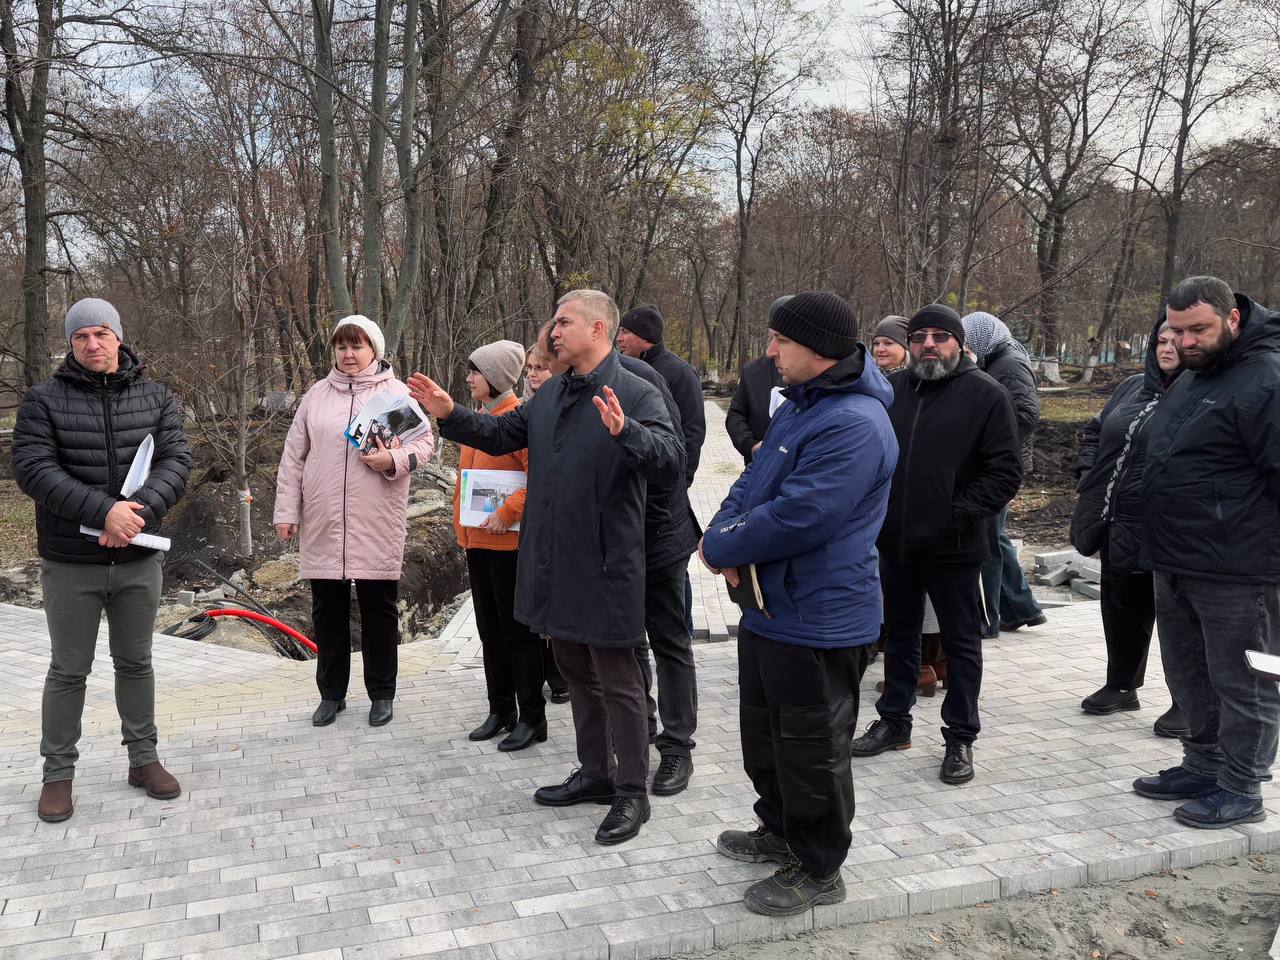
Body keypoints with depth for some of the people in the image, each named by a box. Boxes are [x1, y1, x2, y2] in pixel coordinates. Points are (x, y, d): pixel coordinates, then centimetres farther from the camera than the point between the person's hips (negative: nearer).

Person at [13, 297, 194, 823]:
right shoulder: (44, 400, -3)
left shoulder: (155, 397, 3)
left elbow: (176, 460, -5)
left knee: (135, 662, 15)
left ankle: (143, 758, 28)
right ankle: (57, 773, 22)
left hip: (139, 560, 2)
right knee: (68, 670, 8)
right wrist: (103, 510, -25)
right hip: (70, 563, -2)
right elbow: (32, 468, -13)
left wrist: (139, 511, -22)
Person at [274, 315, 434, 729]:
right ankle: (331, 693, 24)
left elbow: (424, 442, 1)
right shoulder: (316, 395, 10)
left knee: (378, 610, 6)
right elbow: (293, 457, 10)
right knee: (328, 610, 11)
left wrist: (392, 460, -18)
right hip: (322, 524, 3)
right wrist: (287, 510, 5)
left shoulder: (396, 392, 2)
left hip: (376, 525, -3)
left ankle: (381, 694, 19)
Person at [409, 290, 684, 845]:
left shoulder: (635, 394, -15)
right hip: (554, 564, 8)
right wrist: (450, 416, 7)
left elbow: (672, 460, -28)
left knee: (618, 682, 4)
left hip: (606, 566, -8)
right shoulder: (550, 395, 10)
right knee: (576, 673, 20)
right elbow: (501, 436, 20)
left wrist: (625, 432, -44)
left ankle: (632, 794, 19)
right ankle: (596, 773, 36)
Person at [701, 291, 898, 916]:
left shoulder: (854, 426, -25)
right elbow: (753, 483, 12)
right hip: (769, 606, 10)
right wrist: (725, 534, -9)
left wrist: (720, 548, -15)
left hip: (819, 621, -10)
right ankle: (780, 830, 44)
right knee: (764, 733, 24)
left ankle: (818, 870, 25)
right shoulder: (797, 407, 10)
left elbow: (796, 518, -29)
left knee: (810, 748, 6)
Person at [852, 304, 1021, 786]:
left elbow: (1005, 472, -9)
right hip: (896, 542, 5)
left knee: (961, 642, 9)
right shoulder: (893, 389, 5)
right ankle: (894, 722, 33)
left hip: (953, 547, -4)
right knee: (899, 635, 18)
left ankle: (960, 738, 21)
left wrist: (961, 515, -16)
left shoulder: (985, 394, -7)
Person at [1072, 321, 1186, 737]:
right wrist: (1087, 475, 13)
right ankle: (1121, 686, 33)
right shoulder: (1132, 388, 13)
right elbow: (1095, 430, 24)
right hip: (1119, 523, 7)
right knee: (1121, 606, 17)